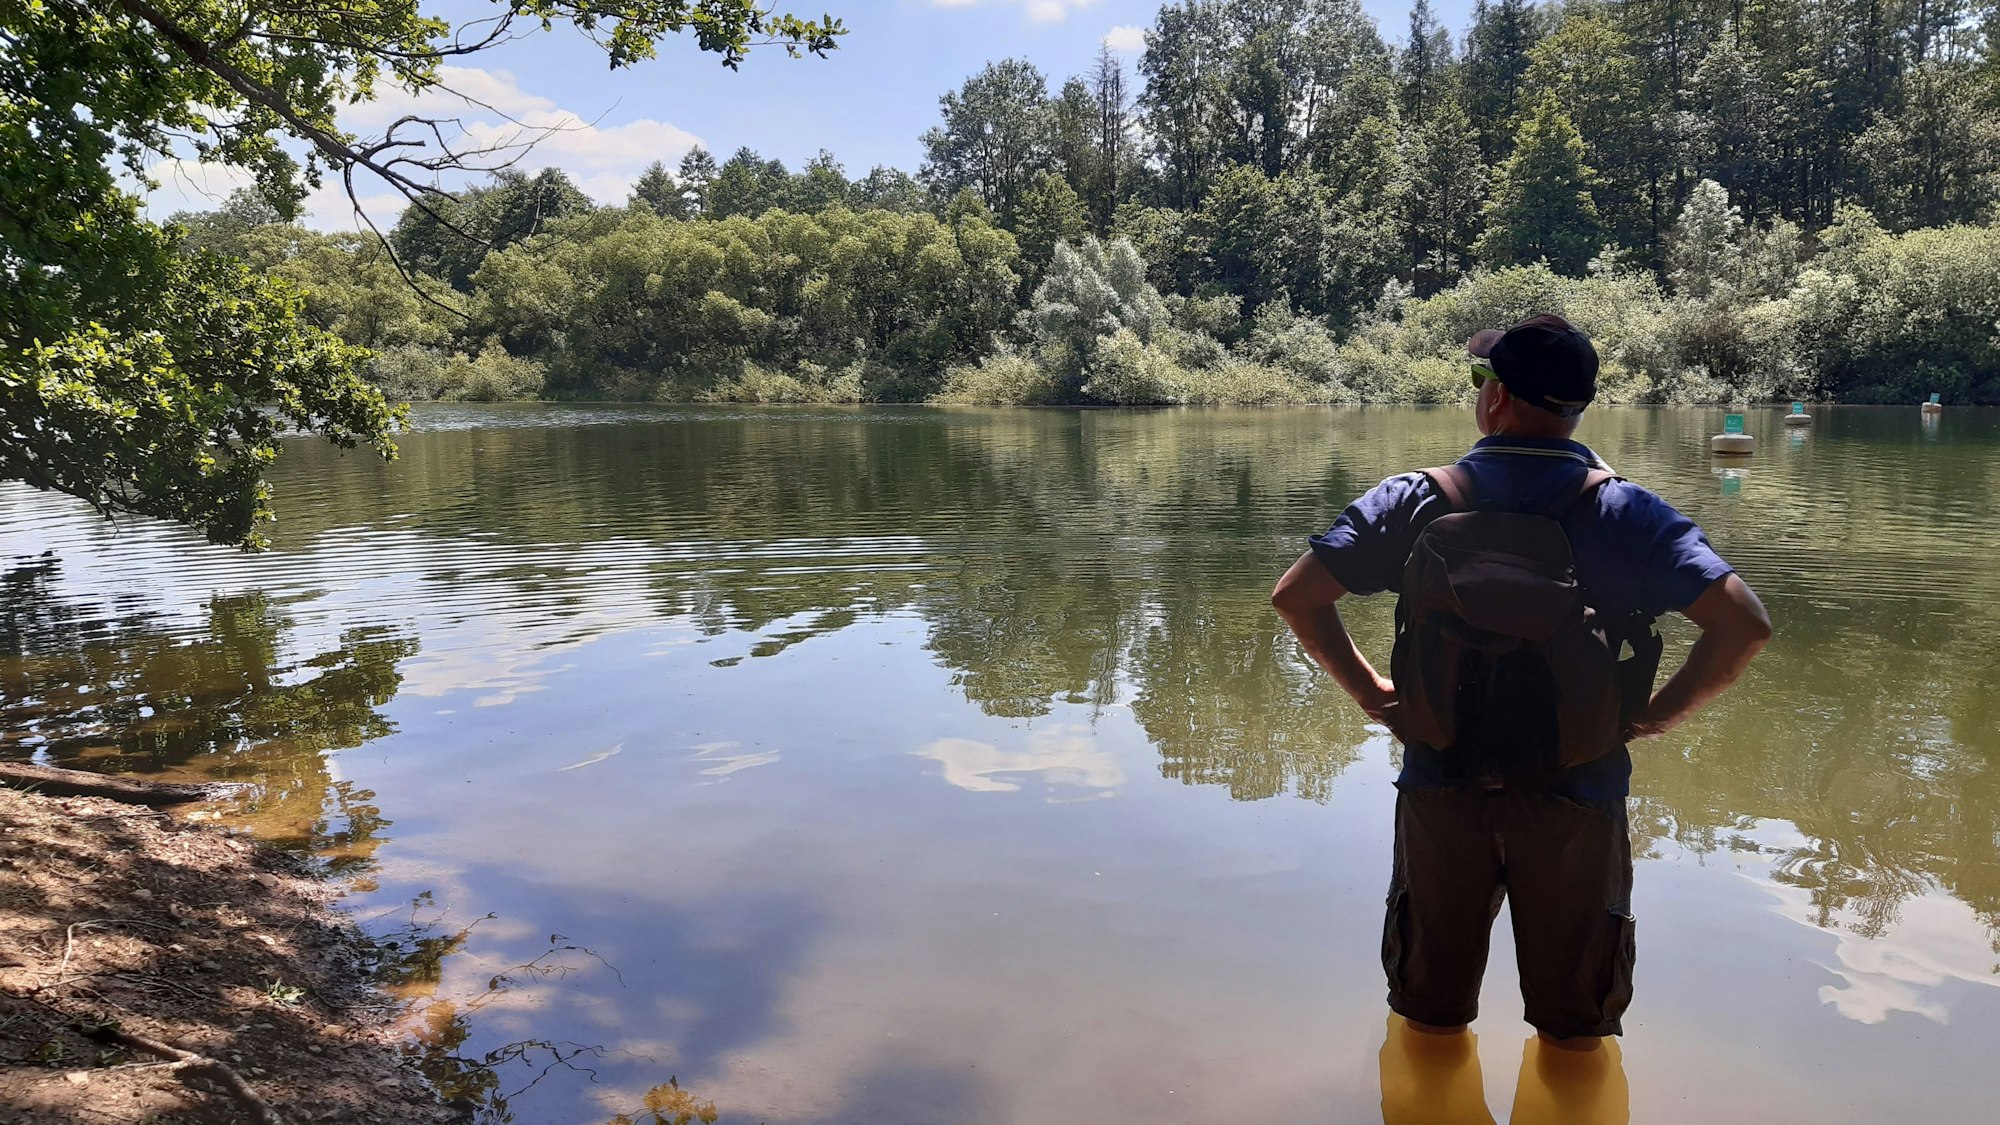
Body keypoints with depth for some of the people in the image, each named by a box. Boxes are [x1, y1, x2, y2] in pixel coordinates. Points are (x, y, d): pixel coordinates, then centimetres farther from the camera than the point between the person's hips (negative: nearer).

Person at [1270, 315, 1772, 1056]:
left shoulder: (1415, 501, -8)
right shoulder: (1627, 513, -9)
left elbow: (1295, 596, -9)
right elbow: (1744, 626, -17)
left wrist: (1369, 693, -1)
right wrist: (1652, 716, -5)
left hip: (1441, 788, 1)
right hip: (1576, 798, 0)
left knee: (1432, 1023, 23)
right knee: (1576, 1036, 22)